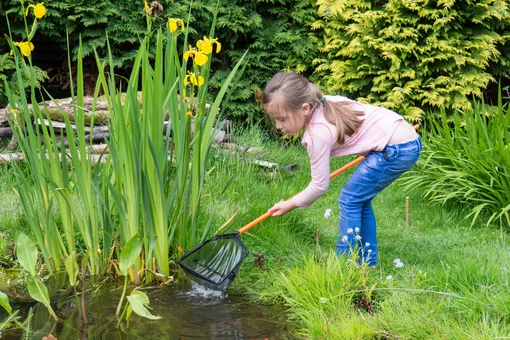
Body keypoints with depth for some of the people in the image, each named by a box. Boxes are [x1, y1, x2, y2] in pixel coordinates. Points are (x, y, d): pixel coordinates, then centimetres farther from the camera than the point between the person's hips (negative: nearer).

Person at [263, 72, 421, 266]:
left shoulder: (318, 134, -20)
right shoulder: (323, 103, 3)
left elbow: (320, 185, -10)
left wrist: (290, 205, 3)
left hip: (398, 149, -10)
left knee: (349, 200, -3)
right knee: (360, 199, 16)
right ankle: (368, 261, 23)